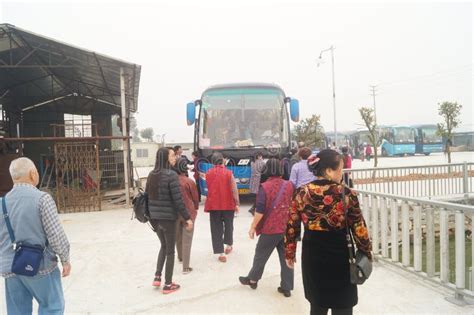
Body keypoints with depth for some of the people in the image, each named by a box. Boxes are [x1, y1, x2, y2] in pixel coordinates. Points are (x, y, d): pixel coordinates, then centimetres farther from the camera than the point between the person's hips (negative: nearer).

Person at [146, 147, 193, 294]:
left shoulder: (151, 175, 6)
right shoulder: (171, 175, -17)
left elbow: (147, 196, 11)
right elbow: (178, 200, -18)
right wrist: (187, 218, -11)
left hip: (155, 217, 7)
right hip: (168, 218, -7)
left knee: (163, 246, 25)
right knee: (170, 250, 7)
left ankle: (157, 277, 24)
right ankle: (168, 285, 16)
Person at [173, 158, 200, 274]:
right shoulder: (189, 181, -16)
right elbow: (195, 197, -6)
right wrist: (196, 208, 13)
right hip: (188, 212, -4)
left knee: (178, 237, 23)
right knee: (187, 239, 1)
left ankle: (180, 257, 44)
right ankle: (185, 267, 2)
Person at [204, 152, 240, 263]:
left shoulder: (208, 173, -1)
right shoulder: (228, 173, -8)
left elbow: (208, 188, 9)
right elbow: (234, 190, -10)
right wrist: (237, 203, -4)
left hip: (213, 204, 1)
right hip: (228, 204, -1)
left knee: (216, 228, 6)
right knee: (228, 225, 20)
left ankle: (220, 253, 3)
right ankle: (228, 245, 36)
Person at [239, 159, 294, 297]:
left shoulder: (265, 187, -15)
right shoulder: (289, 185, 0)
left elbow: (260, 211, -16)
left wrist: (253, 227, -7)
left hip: (270, 228, -4)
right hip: (287, 228, 4)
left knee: (261, 255, 14)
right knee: (286, 257, 10)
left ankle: (252, 279, 31)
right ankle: (287, 287, 16)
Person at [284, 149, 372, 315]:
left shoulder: (301, 193, -6)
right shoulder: (346, 194, -14)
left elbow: (291, 227, -1)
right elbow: (359, 229, -8)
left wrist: (289, 254, 11)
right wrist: (366, 254, 7)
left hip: (312, 255, 4)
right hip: (338, 255, -3)